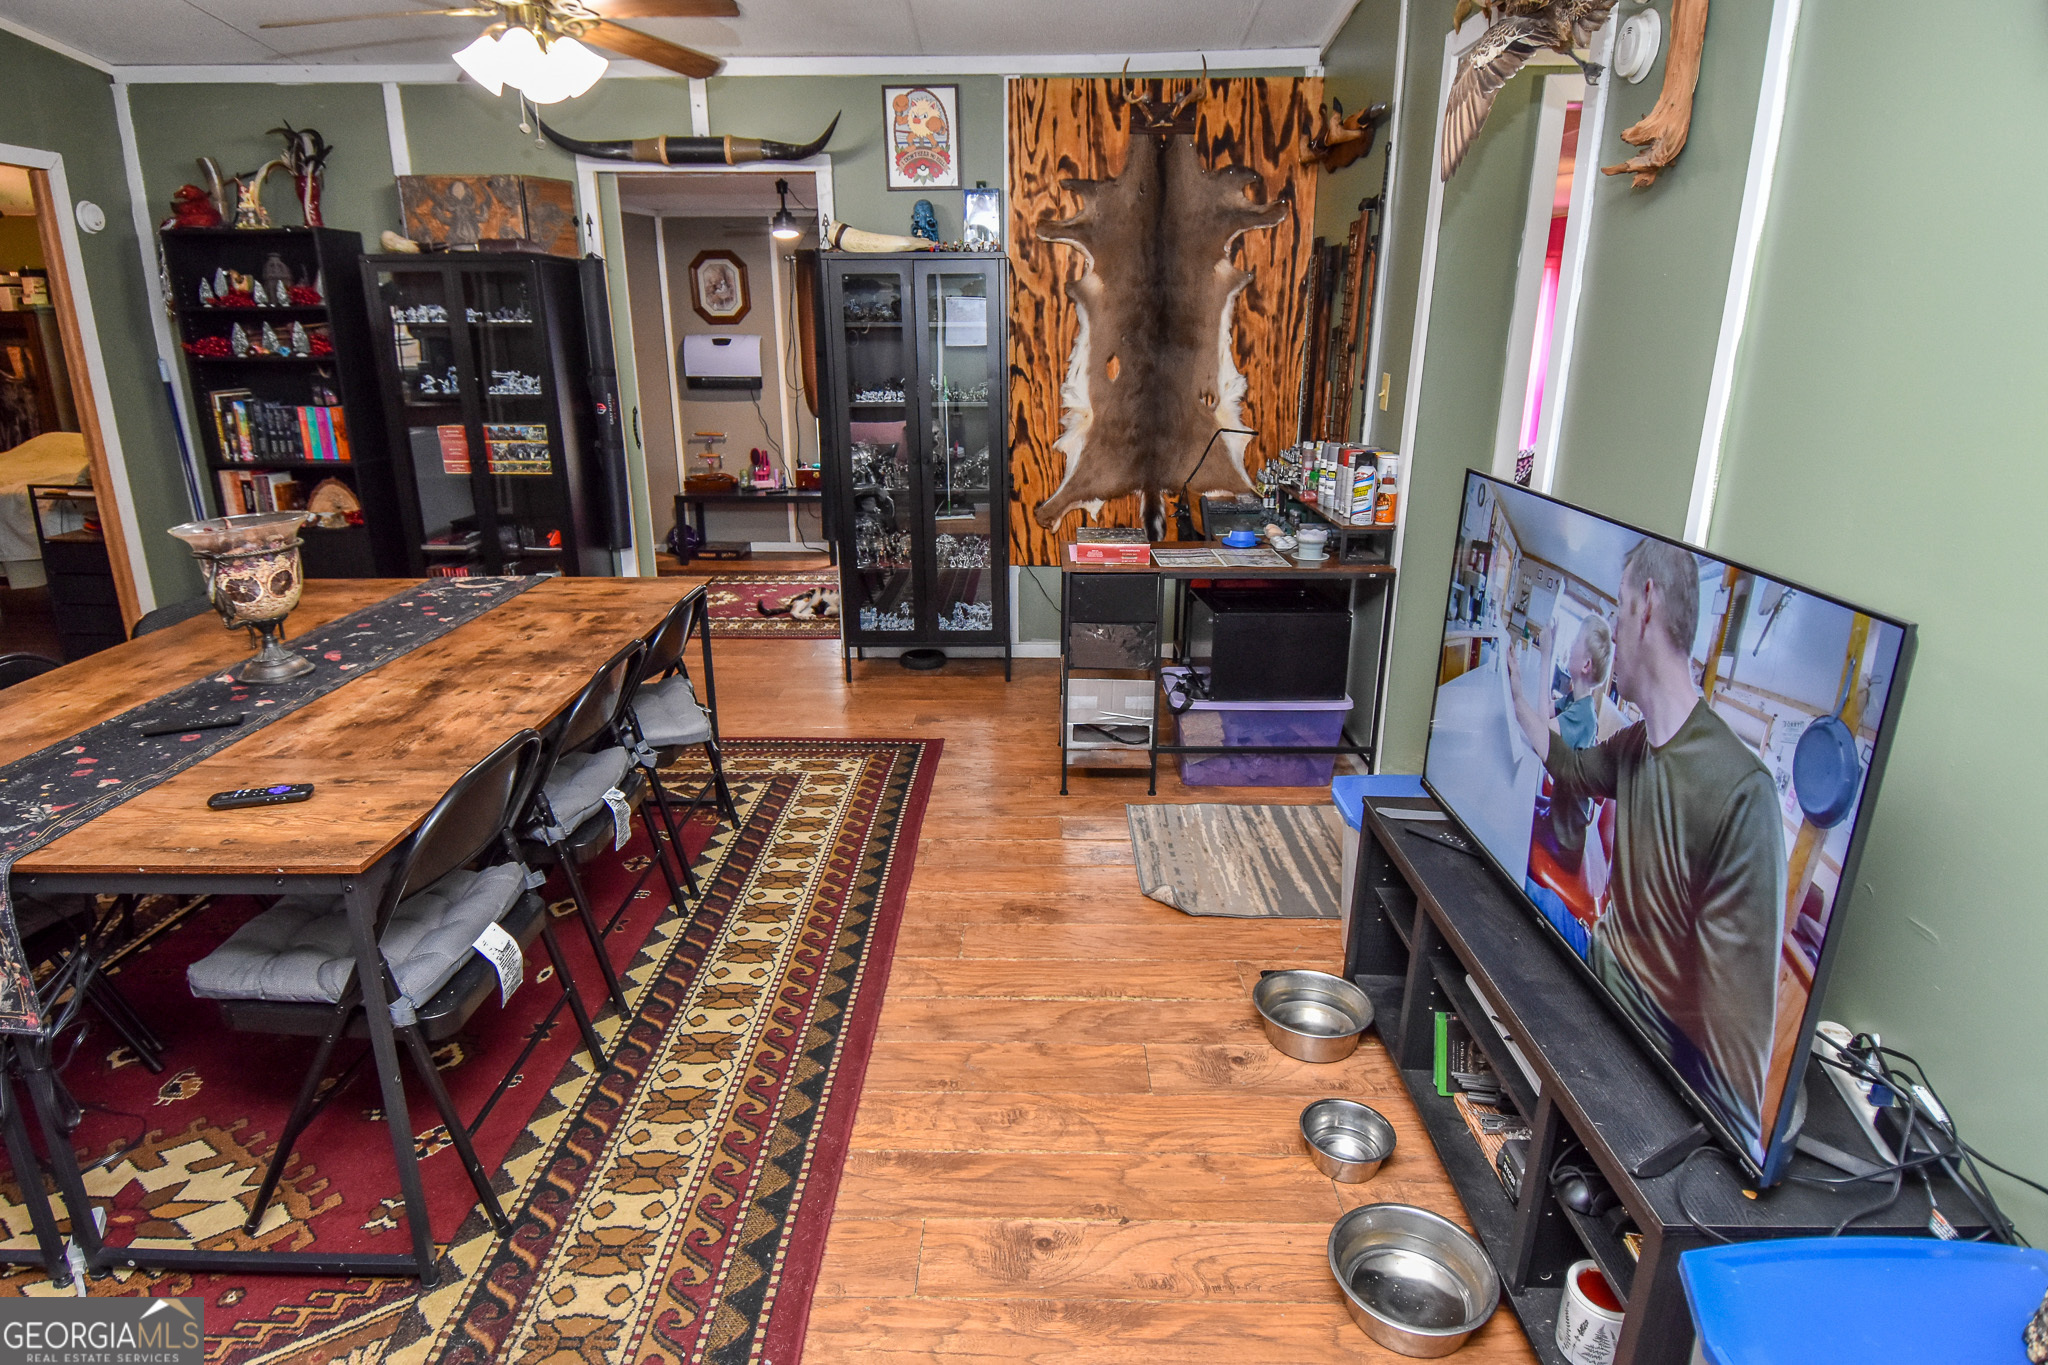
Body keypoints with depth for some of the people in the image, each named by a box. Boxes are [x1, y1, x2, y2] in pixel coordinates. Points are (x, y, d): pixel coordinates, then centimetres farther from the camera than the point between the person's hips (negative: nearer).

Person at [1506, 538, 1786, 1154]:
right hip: (1599, 990, 7)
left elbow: (1742, 1012, -27)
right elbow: (1570, 768, 26)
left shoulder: (1739, 791, -27)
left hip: (1665, 1051, -7)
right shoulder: (1633, 746, -1)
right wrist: (1517, 692, 37)